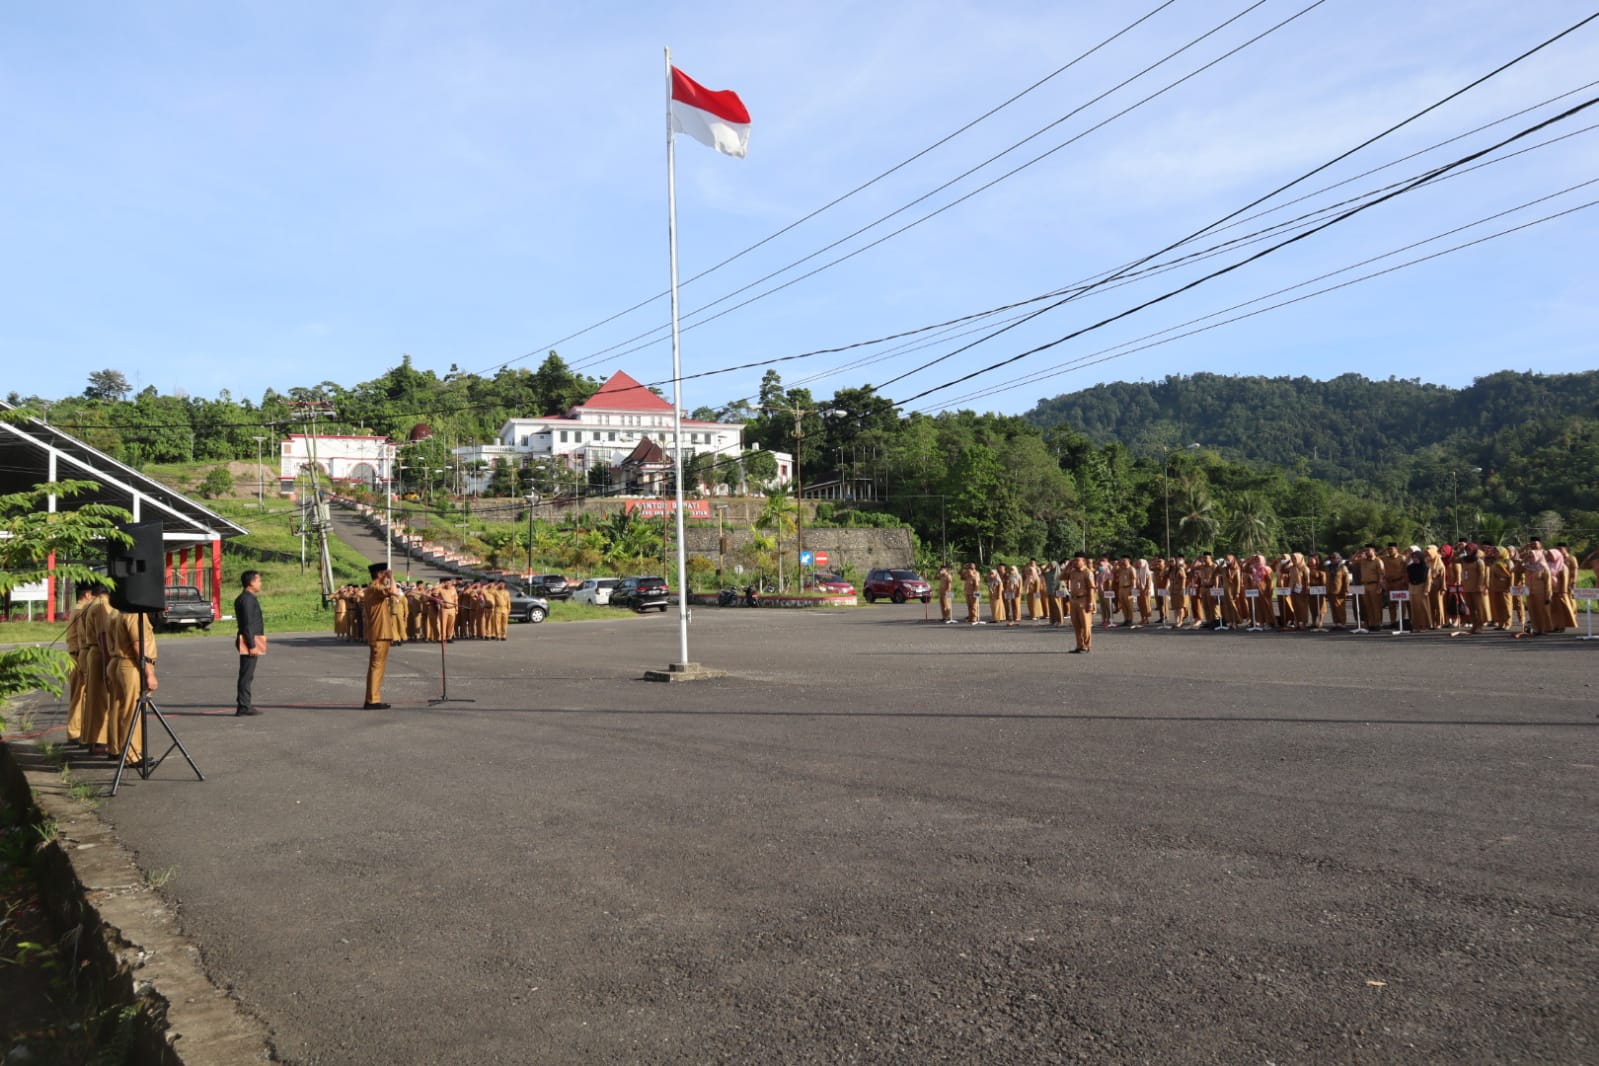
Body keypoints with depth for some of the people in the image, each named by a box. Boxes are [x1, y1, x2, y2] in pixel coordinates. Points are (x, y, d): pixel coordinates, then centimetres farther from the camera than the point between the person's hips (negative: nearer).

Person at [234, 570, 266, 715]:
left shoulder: (246, 598, 17)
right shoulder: (247, 599, -15)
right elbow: (247, 624, -20)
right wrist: (252, 645, -21)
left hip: (251, 641, 10)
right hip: (250, 640, -10)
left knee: (247, 675, 15)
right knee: (247, 675, -7)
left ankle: (244, 703, 21)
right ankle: (244, 706, -5)